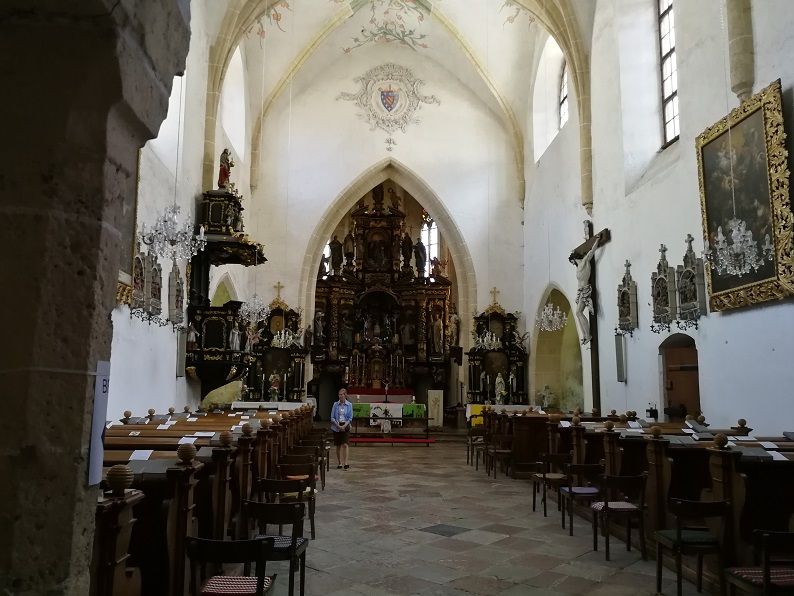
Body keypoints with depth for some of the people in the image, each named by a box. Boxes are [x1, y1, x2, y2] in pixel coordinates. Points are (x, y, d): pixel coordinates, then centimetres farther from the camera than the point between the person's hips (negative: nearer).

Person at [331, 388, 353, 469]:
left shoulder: (349, 405, 0)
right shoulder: (335, 404, 2)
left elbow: (350, 418, -1)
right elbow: (332, 417, 0)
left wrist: (344, 426, -13)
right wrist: (338, 425, -11)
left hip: (345, 426, -1)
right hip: (336, 427, 1)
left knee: (344, 444, -12)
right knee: (338, 446, 7)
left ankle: (345, 463, -14)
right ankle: (339, 463, 15)